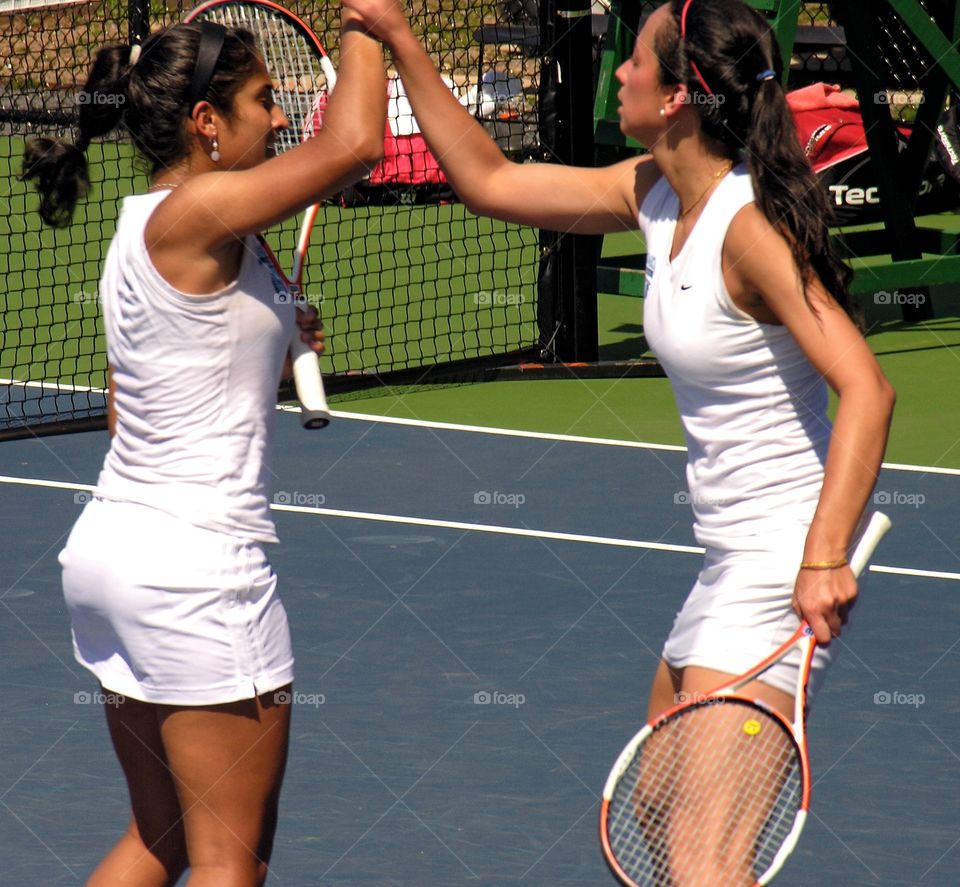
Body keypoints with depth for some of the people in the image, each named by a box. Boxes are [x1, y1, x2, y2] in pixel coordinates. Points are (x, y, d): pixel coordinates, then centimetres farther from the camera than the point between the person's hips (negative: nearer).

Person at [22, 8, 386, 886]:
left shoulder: (141, 231, 12)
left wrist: (265, 343, 14)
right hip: (198, 568, -10)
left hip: (110, 546, 10)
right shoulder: (193, 215, -17)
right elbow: (354, 144, -28)